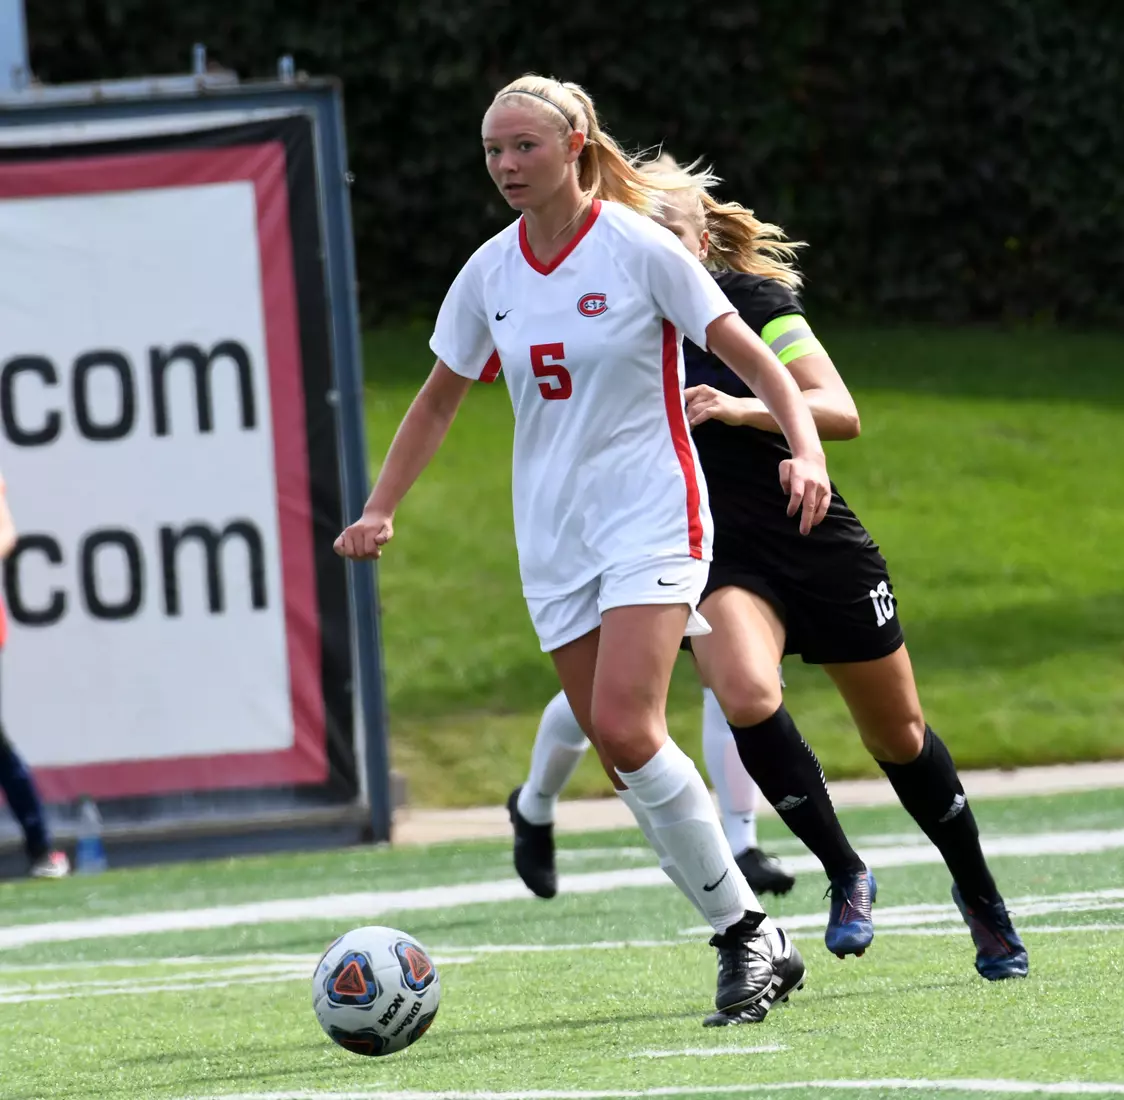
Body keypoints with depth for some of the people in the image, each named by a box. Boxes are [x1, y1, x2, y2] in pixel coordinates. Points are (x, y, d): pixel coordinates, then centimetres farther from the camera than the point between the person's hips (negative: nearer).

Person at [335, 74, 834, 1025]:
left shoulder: (637, 249, -9)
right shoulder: (490, 272, 6)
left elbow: (754, 359, -8)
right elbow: (439, 401, 19)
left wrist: (805, 449, -24)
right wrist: (380, 511, 10)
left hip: (652, 516, -5)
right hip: (554, 537, 5)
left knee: (625, 727, -22)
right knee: (629, 760, -1)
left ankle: (748, 932, -11)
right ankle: (746, 941, 8)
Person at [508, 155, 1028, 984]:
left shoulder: (754, 301, -10)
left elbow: (840, 413, -20)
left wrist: (740, 408, -33)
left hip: (819, 548, -1)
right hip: (716, 558, 1)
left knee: (898, 735, 10)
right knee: (747, 696, -30)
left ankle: (981, 897, 33)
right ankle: (844, 875, -13)